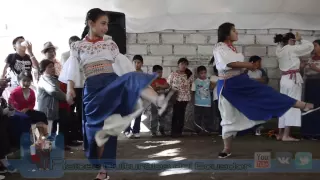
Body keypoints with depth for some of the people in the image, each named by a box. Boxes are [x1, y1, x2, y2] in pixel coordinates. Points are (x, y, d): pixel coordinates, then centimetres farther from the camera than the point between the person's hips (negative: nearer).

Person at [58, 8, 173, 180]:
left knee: (133, 79, -32)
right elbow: (73, 69, 3)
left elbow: (122, 65, 11)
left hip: (112, 82, 1)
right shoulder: (78, 46, 11)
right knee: (97, 126, 1)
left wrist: (139, 81, 3)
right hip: (93, 87, -1)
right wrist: (70, 88, -13)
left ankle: (158, 101, -56)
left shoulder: (109, 43, 15)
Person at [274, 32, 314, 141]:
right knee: (292, 105, -6)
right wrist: (300, 40, 11)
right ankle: (286, 135, -8)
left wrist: (297, 41, 13)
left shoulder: (280, 51, 12)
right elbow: (310, 46, -4)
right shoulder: (292, 49, -9)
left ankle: (280, 134, 15)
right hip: (293, 79, -8)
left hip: (284, 79, 8)